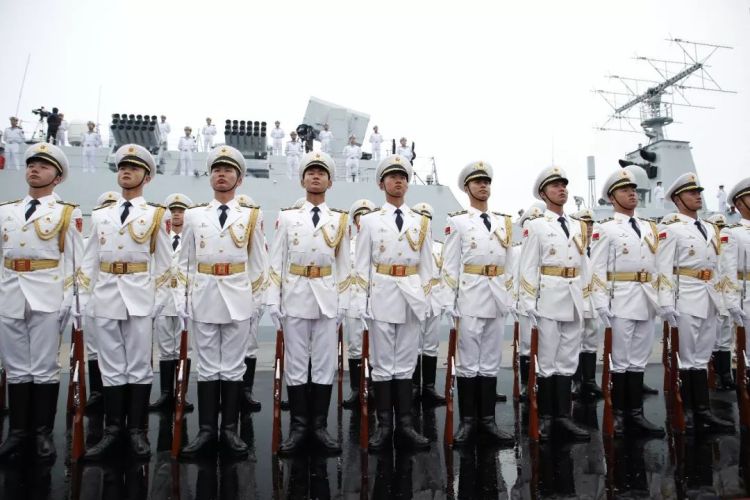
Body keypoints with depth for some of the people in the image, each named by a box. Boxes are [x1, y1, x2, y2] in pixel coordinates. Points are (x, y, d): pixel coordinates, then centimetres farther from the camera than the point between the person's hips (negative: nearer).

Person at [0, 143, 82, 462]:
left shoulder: (65, 214, 2)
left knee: (45, 367, 2)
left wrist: (67, 303, -7)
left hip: (46, 298, -4)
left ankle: (43, 433, 13)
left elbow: (74, 263, -1)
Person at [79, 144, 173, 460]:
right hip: (105, 297, 3)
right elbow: (90, 261, 12)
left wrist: (158, 302, -5)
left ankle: (137, 431, 13)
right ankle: (112, 430, 18)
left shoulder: (157, 215, 4)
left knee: (139, 365, 3)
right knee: (111, 366, 8)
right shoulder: (100, 215, 13)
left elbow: (164, 263, 1)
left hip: (140, 297, -3)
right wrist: (85, 299, 5)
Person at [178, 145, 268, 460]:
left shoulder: (253, 216, 3)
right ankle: (207, 430, 18)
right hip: (204, 298, 1)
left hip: (238, 299, -1)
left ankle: (230, 430, 18)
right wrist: (182, 300, 3)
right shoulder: (193, 215, 6)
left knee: (233, 366, 6)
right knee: (207, 366, 8)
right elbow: (185, 261, 8)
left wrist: (256, 302, 1)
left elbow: (259, 263, 4)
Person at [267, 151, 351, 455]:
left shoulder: (340, 220, 6)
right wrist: (273, 300, -4)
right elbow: (276, 262, 2)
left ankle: (320, 426, 17)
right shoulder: (286, 218, 5)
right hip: (295, 296, 0)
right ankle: (298, 427, 17)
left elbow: (344, 265, 6)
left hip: (327, 298, 1)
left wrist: (342, 303, 2)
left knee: (325, 363, 5)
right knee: (295, 362, 5)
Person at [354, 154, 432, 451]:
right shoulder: (369, 221, 3)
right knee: (382, 363, 3)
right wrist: (362, 301, -4)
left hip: (411, 298, 2)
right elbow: (361, 265, 2)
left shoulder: (421, 222, 9)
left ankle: (405, 426, 15)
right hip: (381, 296, -2)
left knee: (405, 363, 7)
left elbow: (427, 265, 11)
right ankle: (384, 426, 12)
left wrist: (424, 299, 5)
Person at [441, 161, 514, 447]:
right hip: (470, 298, -4)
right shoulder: (457, 221, 0)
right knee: (468, 361, 2)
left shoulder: (504, 222, 14)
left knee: (491, 362, 10)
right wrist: (450, 305, -9)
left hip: (497, 300, 5)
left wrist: (509, 299, 10)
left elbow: (509, 265, 15)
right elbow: (450, 266, -4)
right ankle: (467, 422, 13)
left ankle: (487, 421, 19)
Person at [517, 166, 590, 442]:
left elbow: (584, 266, 16)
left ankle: (563, 417, 18)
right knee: (547, 360, 2)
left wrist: (587, 301, 12)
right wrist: (527, 305, -13)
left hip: (574, 302, 6)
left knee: (568, 361, 9)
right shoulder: (535, 226, -3)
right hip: (548, 300, -5)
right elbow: (528, 268, -8)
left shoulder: (579, 227, 15)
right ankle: (545, 417, 13)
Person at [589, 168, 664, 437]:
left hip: (646, 302, 6)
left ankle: (636, 415, 18)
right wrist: (601, 304, -15)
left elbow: (656, 265, 16)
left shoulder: (649, 227, 16)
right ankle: (619, 415, 12)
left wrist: (660, 298, 11)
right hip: (621, 301, -5)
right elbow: (598, 269, -9)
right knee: (620, 360, 2)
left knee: (638, 360, 10)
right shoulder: (604, 228, -3)